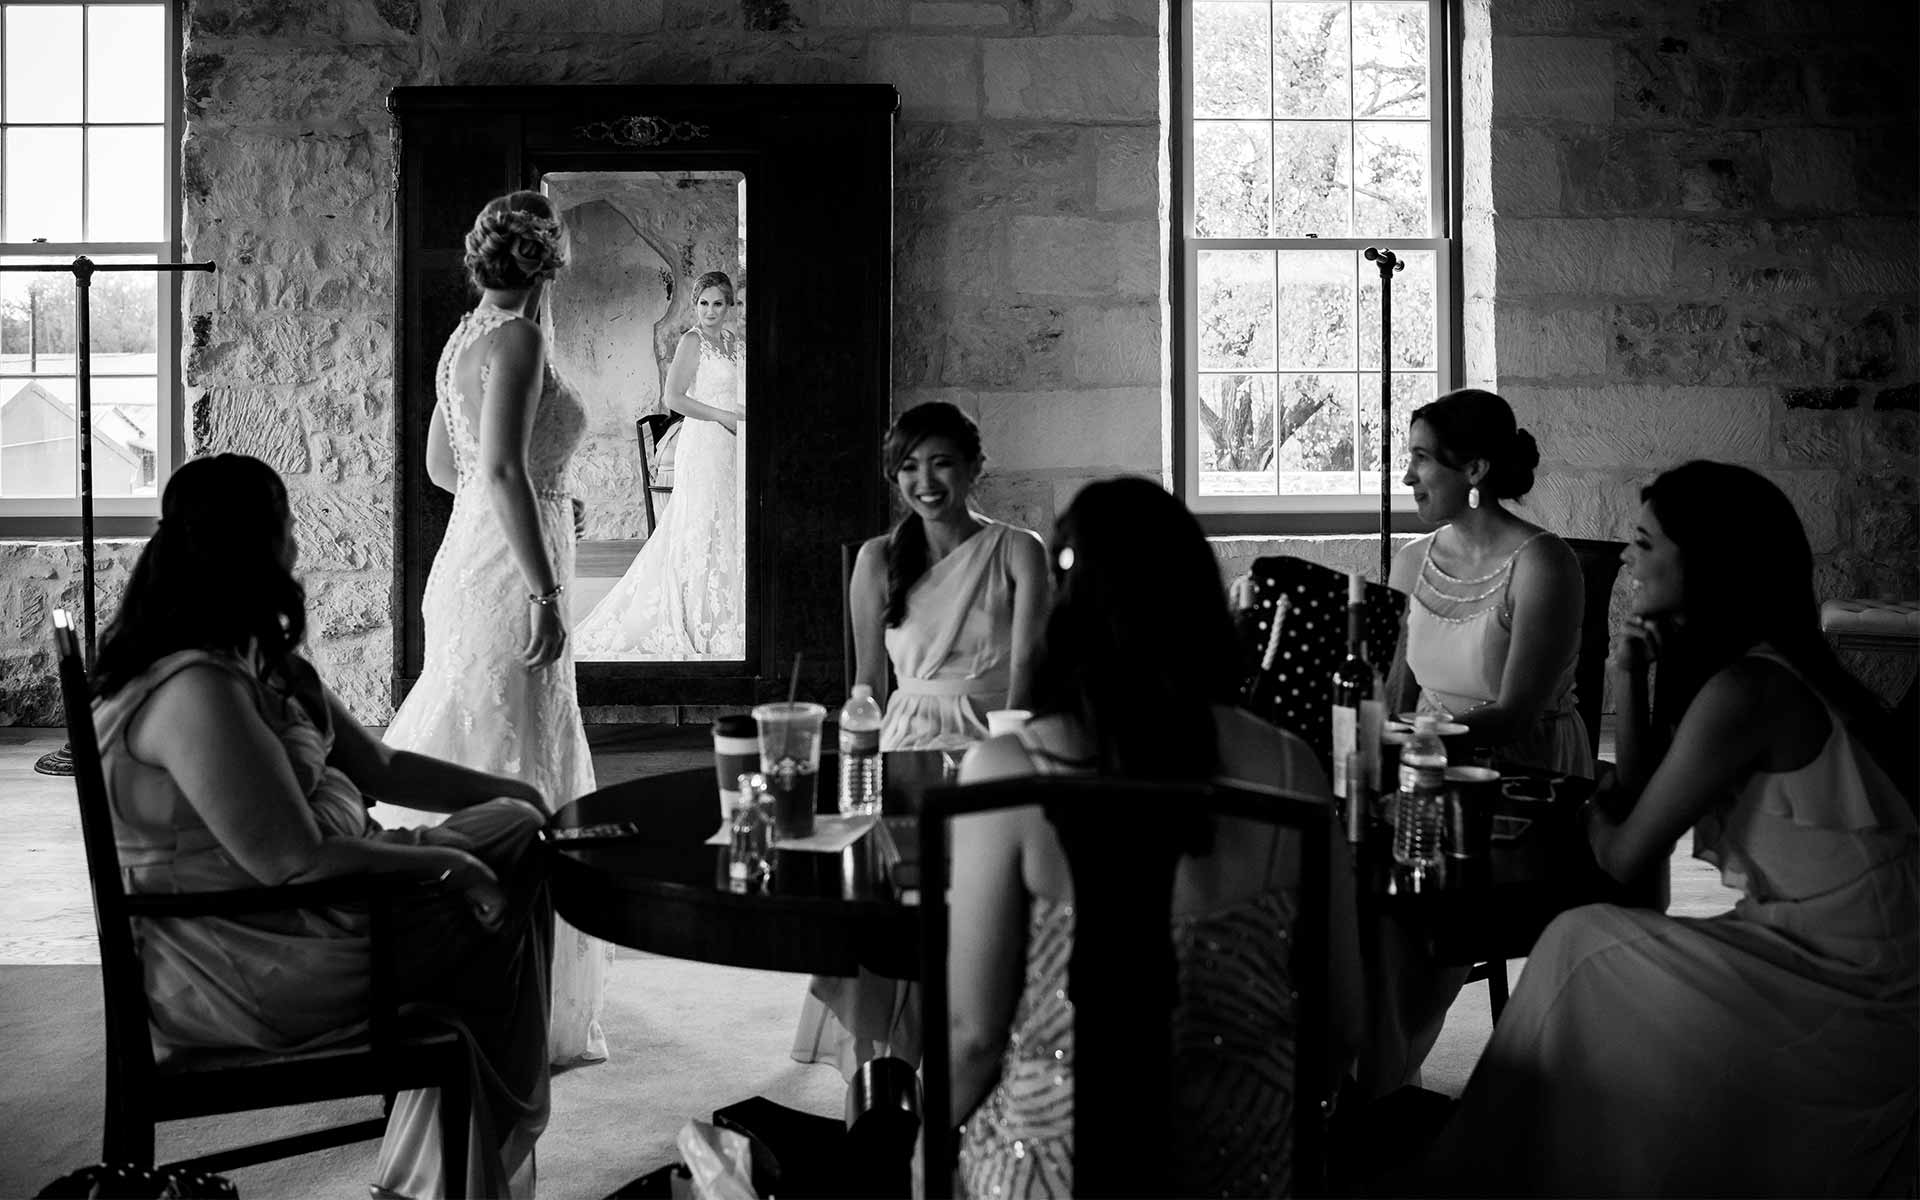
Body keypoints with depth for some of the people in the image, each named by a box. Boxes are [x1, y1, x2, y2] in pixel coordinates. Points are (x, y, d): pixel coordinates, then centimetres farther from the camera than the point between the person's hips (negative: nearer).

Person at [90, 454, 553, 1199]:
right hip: (244, 976, -10)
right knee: (491, 914, -1)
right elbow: (295, 862, -28)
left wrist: (517, 795, 8)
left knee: (515, 830, 6)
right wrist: (450, 862, -18)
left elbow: (377, 767, 14)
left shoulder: (262, 661, 9)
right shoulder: (197, 690, -25)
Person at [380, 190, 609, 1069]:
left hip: (469, 556, 10)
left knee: (462, 765, 17)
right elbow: (503, 468, -25)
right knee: (510, 775, -4)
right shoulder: (518, 340, -15)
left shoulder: (466, 337, 12)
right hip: (508, 573, -10)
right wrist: (546, 592, -25)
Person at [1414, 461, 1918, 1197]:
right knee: (1600, 955, 7)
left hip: (1855, 992, -9)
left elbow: (1625, 854, -16)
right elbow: (1644, 808, 8)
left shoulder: (1745, 692, -21)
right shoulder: (1744, 666, 8)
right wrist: (1629, 688, -2)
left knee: (1586, 952, -8)